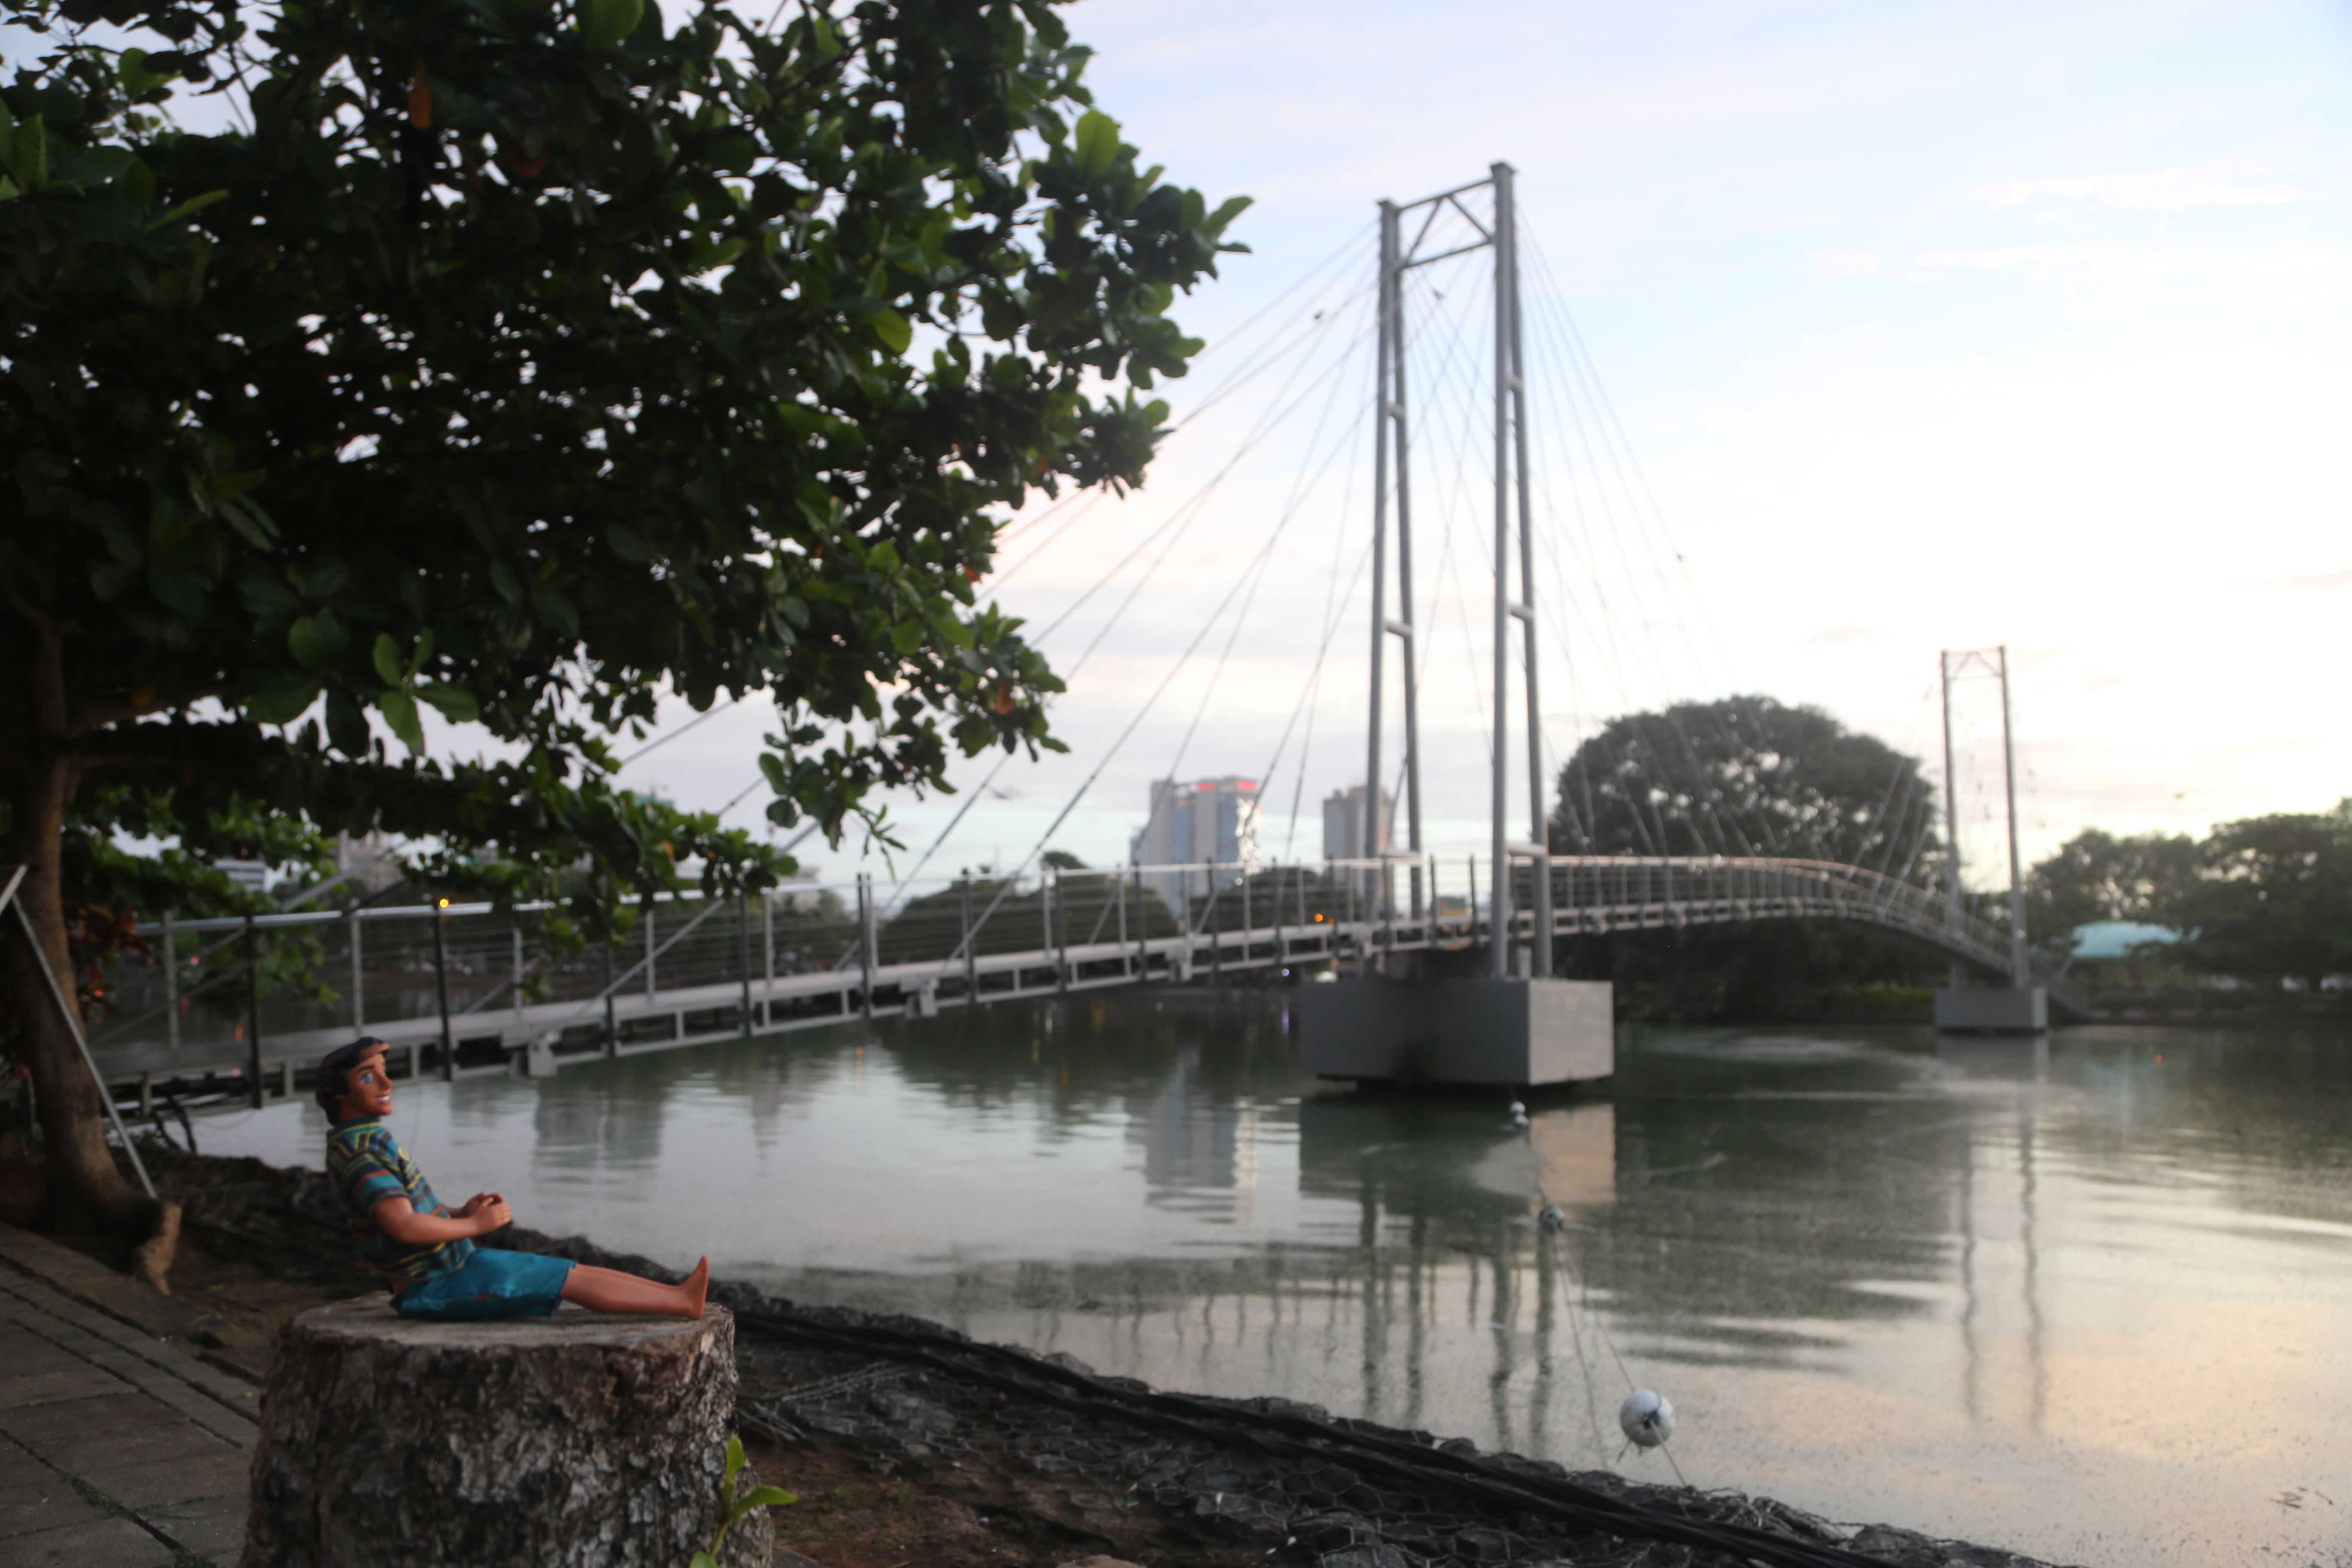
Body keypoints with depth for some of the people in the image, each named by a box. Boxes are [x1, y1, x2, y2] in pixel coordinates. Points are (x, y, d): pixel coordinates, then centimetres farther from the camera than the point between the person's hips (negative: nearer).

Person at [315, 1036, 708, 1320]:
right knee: (572, 1280, -7)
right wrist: (475, 1225, -18)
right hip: (435, 1285, -10)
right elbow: (403, 1226, -31)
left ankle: (676, 1295, 8)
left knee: (573, 1272, 7)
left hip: (451, 1265, 10)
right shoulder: (359, 1148, -22)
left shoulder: (365, 1140, 12)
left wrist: (461, 1211, 4)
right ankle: (682, 1302, -2)